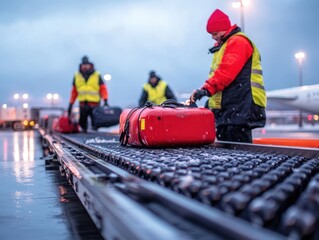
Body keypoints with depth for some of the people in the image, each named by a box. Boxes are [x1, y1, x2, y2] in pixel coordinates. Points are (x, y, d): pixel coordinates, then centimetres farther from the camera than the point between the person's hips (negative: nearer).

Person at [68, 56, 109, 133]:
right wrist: (71, 104, 11)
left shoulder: (97, 75, 4)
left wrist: (105, 100, -11)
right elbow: (74, 91, 15)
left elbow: (103, 88, 2)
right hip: (83, 104, 2)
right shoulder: (77, 76, 10)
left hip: (94, 105, -2)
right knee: (82, 122, 2)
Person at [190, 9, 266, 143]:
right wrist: (211, 99, 14)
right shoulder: (223, 45, 25)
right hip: (226, 108, 10)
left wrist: (207, 89, -27)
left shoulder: (238, 42, -6)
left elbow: (227, 70, -21)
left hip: (239, 108, -10)